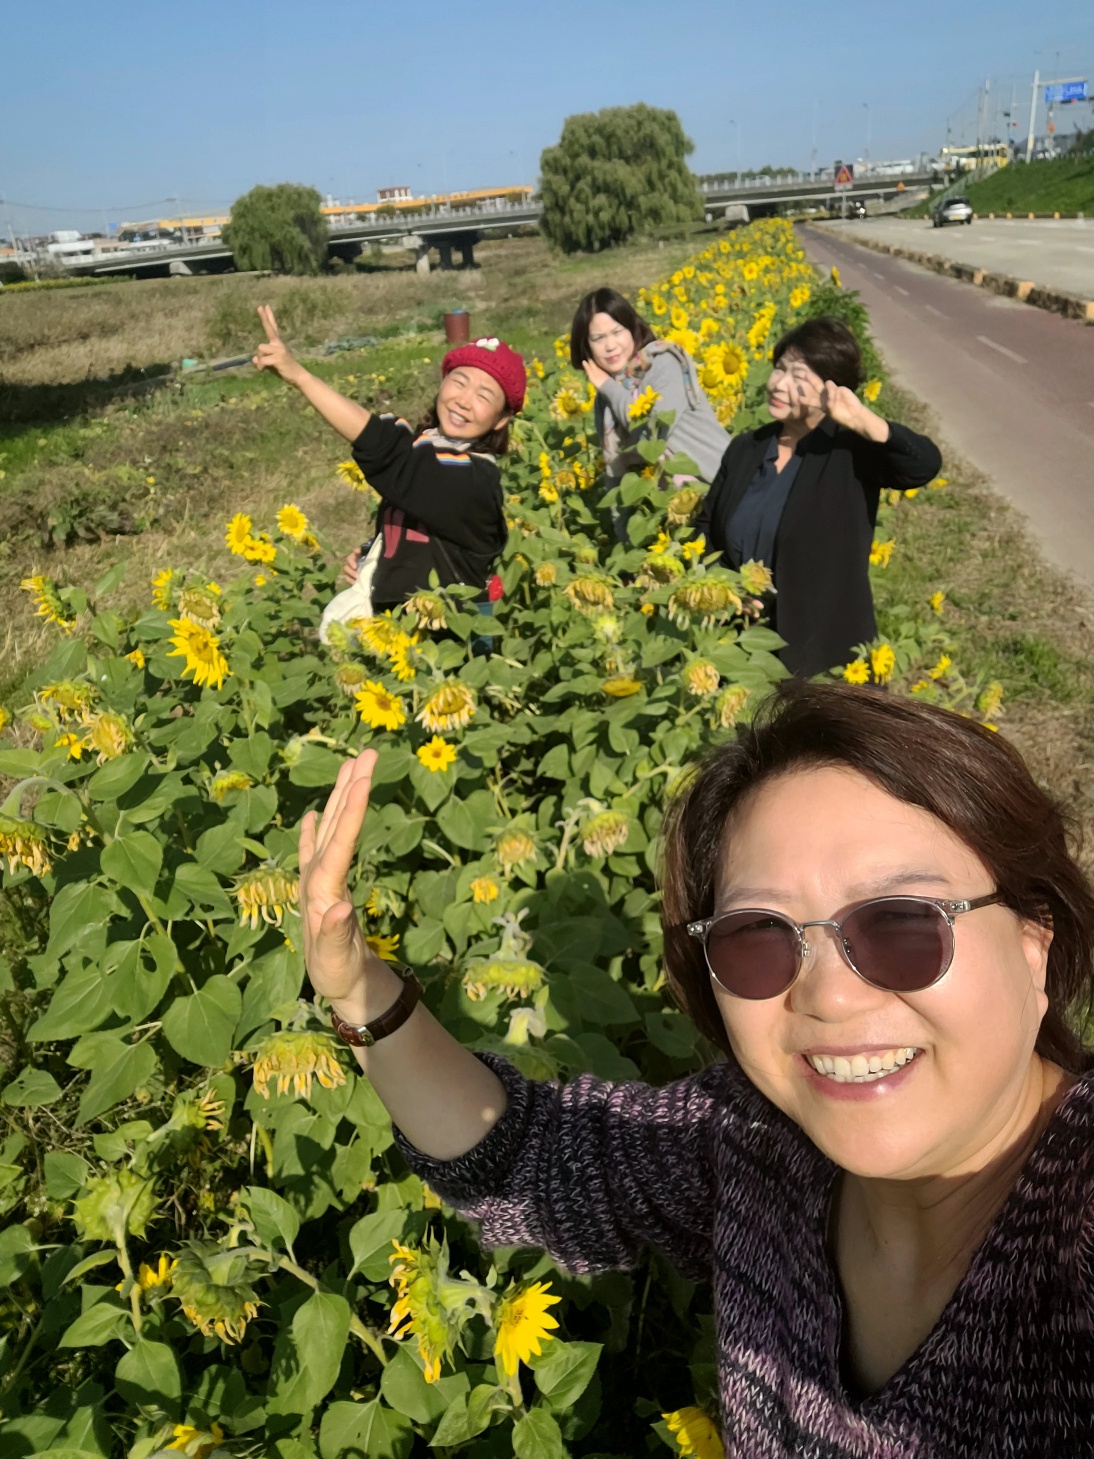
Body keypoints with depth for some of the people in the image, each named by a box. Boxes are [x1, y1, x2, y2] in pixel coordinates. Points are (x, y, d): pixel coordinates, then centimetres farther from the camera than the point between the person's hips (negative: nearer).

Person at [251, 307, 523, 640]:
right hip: (385, 612, 7)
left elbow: (384, 449, -37)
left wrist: (299, 375, -38)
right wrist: (366, 556, -3)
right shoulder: (421, 447, 2)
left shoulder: (475, 480, -24)